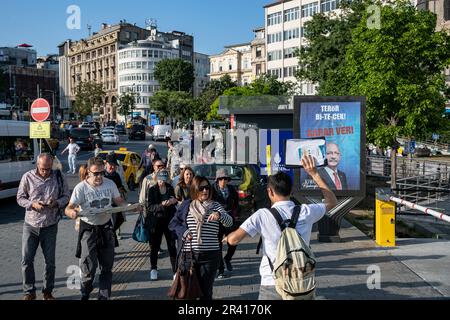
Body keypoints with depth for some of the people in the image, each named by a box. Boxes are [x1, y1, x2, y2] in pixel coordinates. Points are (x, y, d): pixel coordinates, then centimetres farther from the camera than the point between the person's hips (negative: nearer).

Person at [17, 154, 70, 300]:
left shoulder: (58, 177, -2)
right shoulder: (28, 177, -5)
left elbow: (66, 196, 4)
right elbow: (20, 198, 1)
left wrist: (57, 203, -16)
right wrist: (32, 204, -18)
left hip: (50, 226, 1)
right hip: (30, 224, 0)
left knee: (50, 261, 7)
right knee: (27, 260, 2)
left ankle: (48, 291, 24)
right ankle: (29, 292, 19)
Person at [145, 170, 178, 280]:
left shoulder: (170, 188, 5)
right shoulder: (152, 190, -3)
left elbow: (174, 202, 14)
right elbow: (150, 207, -11)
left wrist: (174, 201, -11)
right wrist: (162, 205, -27)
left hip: (169, 220, 1)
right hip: (156, 221, -1)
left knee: (172, 245, 0)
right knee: (154, 246, 8)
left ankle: (175, 270, 8)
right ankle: (153, 269, 25)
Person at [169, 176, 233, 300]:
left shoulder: (215, 206, 4)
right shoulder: (186, 205, 6)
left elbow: (229, 222, -10)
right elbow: (173, 223, 12)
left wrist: (219, 215, -31)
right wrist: (184, 232, -7)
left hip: (210, 255, -1)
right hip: (188, 254, 1)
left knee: (206, 291, 7)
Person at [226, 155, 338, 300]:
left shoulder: (263, 215, -12)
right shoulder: (305, 212, -3)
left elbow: (234, 239, -16)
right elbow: (332, 202, 15)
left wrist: (227, 236, 9)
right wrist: (314, 174, 13)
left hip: (272, 285, -2)